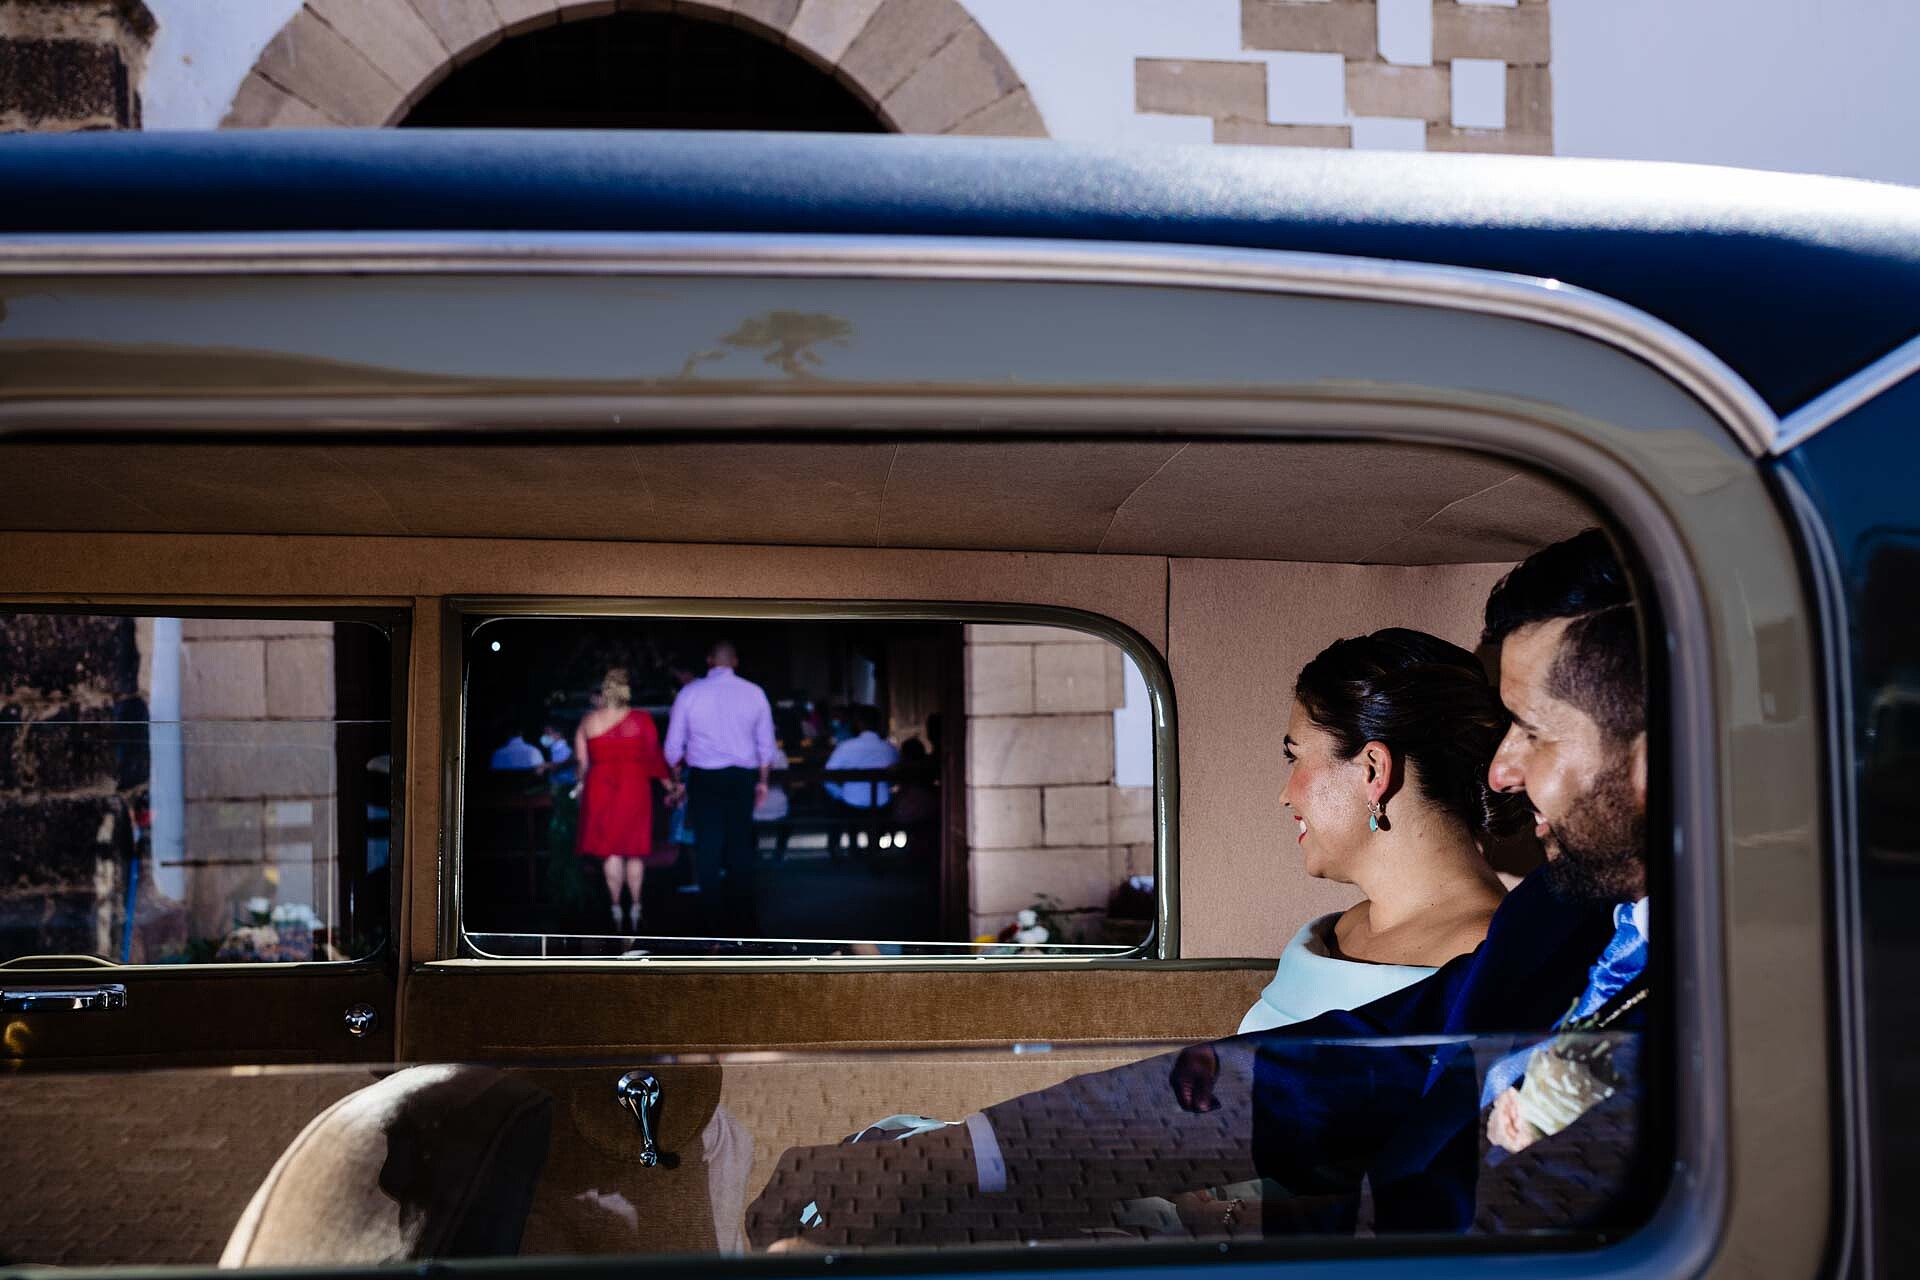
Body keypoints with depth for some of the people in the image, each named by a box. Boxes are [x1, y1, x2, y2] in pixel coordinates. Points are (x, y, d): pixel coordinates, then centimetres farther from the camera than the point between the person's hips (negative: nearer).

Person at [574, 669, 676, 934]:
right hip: (634, 787, -1)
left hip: (600, 788, 1)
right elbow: (654, 756, -1)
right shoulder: (641, 719, -4)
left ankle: (617, 911, 7)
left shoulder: (588, 722, 2)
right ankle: (635, 910, 10)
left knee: (610, 851, 6)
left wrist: (582, 784, 22)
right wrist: (670, 786, 9)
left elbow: (581, 761, 5)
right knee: (634, 850, 7)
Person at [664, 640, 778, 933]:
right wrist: (762, 781, 16)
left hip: (704, 778, -1)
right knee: (740, 844, 8)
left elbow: (674, 744, 3)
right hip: (742, 778, 1)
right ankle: (742, 917, 14)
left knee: (708, 845, 3)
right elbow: (766, 743, 6)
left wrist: (676, 780, 15)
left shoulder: (690, 692, -2)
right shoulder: (753, 693, 1)